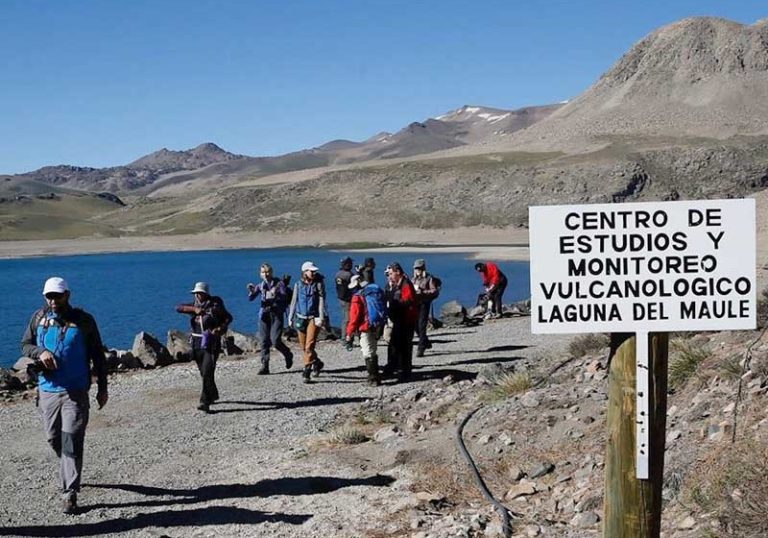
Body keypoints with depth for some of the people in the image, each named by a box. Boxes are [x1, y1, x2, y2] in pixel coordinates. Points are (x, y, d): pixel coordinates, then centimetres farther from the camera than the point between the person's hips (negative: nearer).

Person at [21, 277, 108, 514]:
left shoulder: (83, 320, -2)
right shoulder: (39, 317, 4)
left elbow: (97, 355, 5)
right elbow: (25, 344, 12)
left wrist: (102, 388, 6)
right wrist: (40, 352, -12)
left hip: (75, 392, -3)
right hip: (47, 390, 3)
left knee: (71, 443, -9)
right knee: (54, 438, 13)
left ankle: (69, 494, -7)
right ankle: (71, 474, 39)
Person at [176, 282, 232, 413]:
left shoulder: (215, 306, -4)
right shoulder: (194, 306, 8)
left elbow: (228, 317, 3)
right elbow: (178, 308, -6)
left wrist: (221, 328, -16)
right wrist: (194, 309, -21)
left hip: (211, 344, -6)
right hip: (197, 344, 6)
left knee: (207, 373, -15)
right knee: (204, 373, 17)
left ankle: (205, 402, -17)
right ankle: (213, 395, 38)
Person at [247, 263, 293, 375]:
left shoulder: (279, 283, -1)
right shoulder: (261, 285, 10)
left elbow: (284, 297, -13)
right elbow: (251, 298, 3)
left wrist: (276, 294, -34)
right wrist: (251, 291, -18)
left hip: (277, 314, -4)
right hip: (264, 314, 4)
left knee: (275, 340, -11)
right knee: (264, 341, 0)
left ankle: (288, 355, 17)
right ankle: (265, 366, 5)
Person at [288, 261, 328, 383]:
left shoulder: (318, 284, -2)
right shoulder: (298, 285, 6)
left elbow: (321, 301, -5)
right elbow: (294, 301, 13)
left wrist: (321, 318, -13)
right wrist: (291, 317, 13)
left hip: (314, 317, -4)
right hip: (301, 318, 4)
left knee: (309, 345, -13)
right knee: (303, 346, 10)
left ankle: (307, 371, -10)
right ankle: (317, 362, 32)